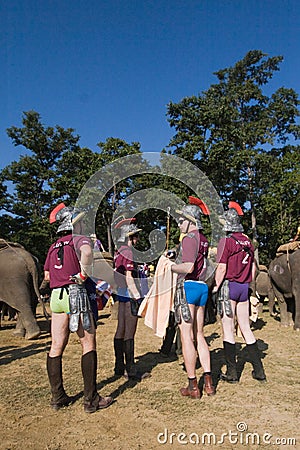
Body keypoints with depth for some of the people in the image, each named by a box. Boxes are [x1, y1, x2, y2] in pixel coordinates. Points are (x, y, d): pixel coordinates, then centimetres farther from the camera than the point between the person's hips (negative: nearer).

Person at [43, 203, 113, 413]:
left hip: (56, 296, 7)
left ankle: (58, 397, 21)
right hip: (76, 294, -7)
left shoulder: (54, 247, 16)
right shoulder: (79, 239, -4)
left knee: (57, 347, 11)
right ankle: (91, 399, 6)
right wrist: (83, 273, -18)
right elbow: (86, 252, -30)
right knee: (89, 345, 1)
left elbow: (47, 276, 21)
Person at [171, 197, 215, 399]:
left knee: (186, 336, -1)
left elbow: (188, 267, -22)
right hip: (203, 287, 9)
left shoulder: (189, 238, -12)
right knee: (199, 334, 15)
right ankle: (208, 382, 19)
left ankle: (193, 386, 7)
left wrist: (169, 266, -6)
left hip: (188, 286, -9)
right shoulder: (204, 239, 14)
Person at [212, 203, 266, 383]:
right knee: (246, 328, 15)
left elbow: (222, 268, -16)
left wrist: (216, 287, -8)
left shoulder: (226, 241, -11)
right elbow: (253, 267, 13)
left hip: (229, 286, -6)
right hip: (244, 288, 7)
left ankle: (232, 373, 10)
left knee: (228, 329, 2)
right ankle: (259, 371, 21)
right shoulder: (248, 241, 9)